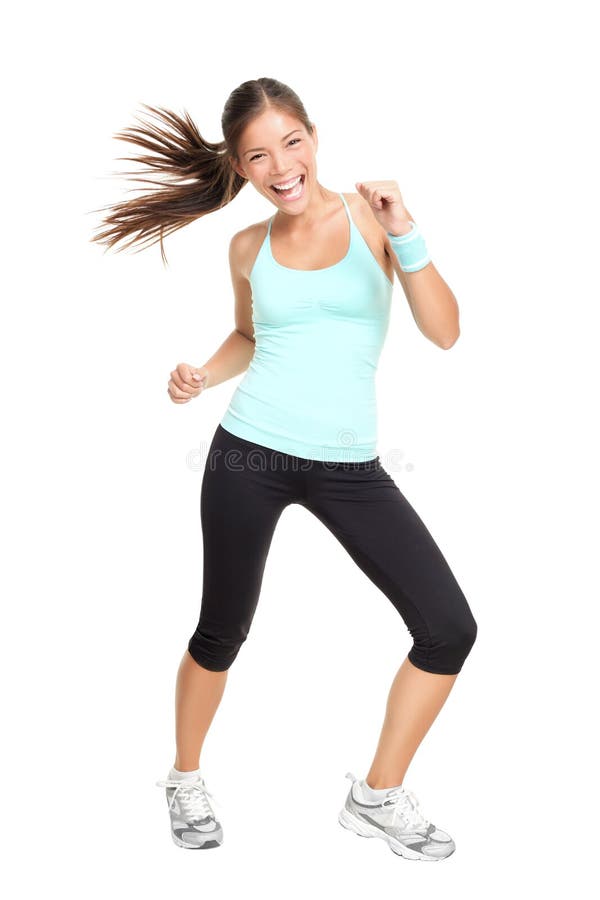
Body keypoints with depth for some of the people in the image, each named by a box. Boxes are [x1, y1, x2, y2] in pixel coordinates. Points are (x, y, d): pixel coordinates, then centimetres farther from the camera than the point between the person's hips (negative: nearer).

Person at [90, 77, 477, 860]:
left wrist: (405, 236, -19)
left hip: (349, 465, 0)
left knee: (450, 630, -6)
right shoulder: (248, 247, 4)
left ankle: (379, 796, 15)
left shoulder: (370, 214, -1)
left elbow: (445, 332, -7)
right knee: (223, 631, 10)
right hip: (250, 454, 0)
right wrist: (203, 375, 2)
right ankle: (185, 779, 38)